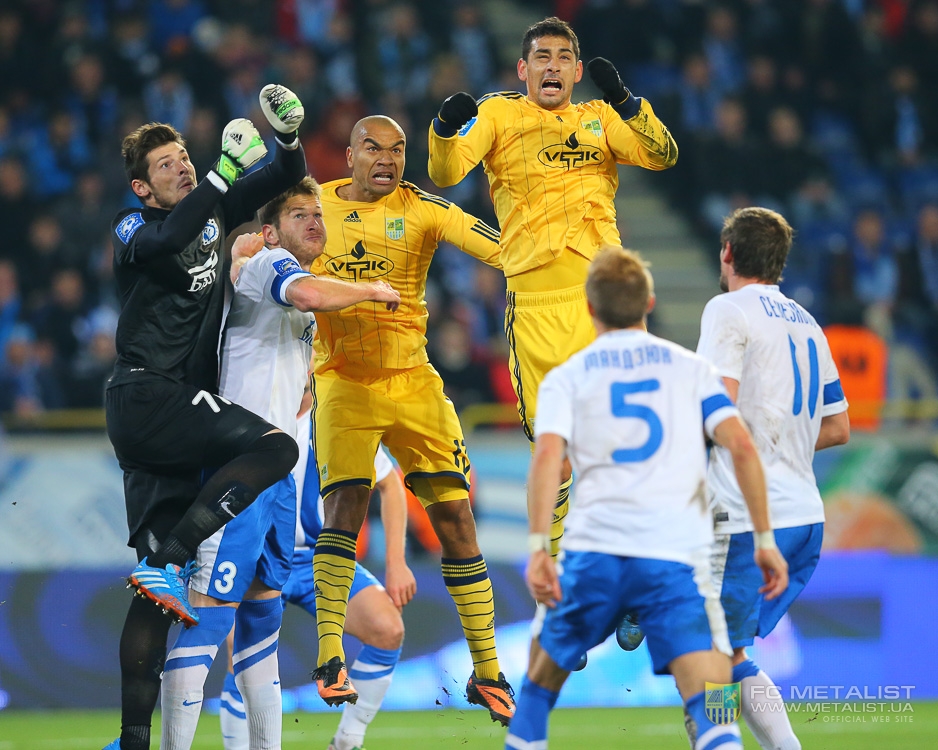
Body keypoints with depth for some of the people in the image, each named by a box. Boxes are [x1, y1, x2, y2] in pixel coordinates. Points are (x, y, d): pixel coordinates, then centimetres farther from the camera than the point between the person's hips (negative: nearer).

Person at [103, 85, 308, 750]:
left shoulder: (214, 211, 16)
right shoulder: (134, 231, -3)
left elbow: (285, 179, 21)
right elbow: (168, 238, -27)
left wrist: (289, 135, 0)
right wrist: (226, 172, -29)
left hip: (178, 412, 7)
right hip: (146, 394, -7)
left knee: (157, 585, 2)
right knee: (276, 446, -25)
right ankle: (168, 559, -26)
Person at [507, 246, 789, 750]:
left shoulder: (565, 378, 13)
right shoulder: (691, 368, 15)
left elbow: (547, 455, -5)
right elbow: (742, 446, 2)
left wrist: (537, 548, -12)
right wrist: (765, 538, 7)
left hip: (593, 554, 1)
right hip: (676, 555, -1)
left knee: (543, 672, 25)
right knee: (709, 705, -11)